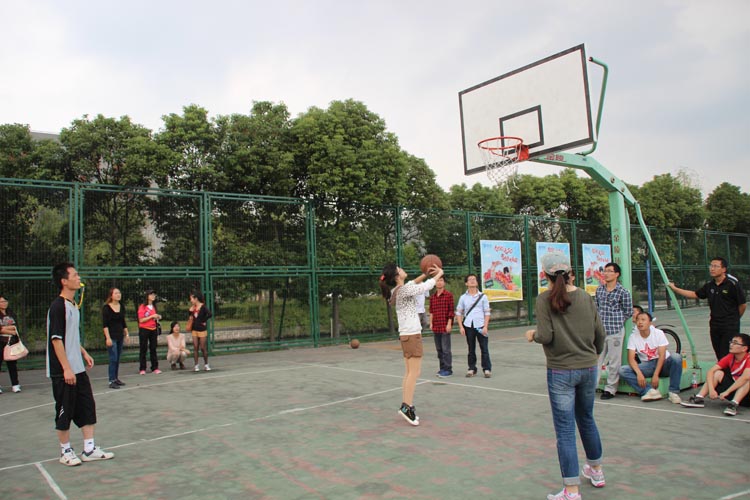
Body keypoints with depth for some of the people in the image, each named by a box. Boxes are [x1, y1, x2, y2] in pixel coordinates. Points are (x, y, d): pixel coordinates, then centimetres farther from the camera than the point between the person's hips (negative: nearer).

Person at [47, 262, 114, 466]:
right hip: (63, 371, -9)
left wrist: (84, 353, 20)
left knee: (87, 407, 9)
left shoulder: (73, 306, 12)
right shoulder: (58, 306, -15)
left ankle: (89, 449, 16)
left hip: (78, 369, 9)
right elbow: (56, 339, -19)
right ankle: (65, 451, 18)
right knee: (65, 411, 3)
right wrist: (66, 368, -21)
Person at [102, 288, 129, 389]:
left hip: (120, 336, 6)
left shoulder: (122, 306, 8)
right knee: (113, 359, -7)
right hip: (111, 336, -6)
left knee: (118, 359, 10)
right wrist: (108, 338, -17)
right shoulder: (106, 308, -9)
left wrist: (126, 334, 14)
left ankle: (116, 378, 20)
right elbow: (105, 324, -12)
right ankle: (111, 381, -2)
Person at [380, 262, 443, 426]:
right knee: (414, 372, -7)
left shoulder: (396, 290, 10)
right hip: (412, 334, -9)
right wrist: (439, 273, 8)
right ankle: (407, 406, -8)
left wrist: (425, 274, 15)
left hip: (405, 334, 9)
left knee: (409, 372, 11)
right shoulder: (405, 289, -15)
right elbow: (427, 286, -7)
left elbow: (412, 283, 26)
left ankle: (406, 405, 12)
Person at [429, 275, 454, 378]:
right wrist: (431, 323, 7)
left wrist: (449, 324, -11)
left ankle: (448, 369, 3)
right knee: (439, 349, 11)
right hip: (435, 327, 6)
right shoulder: (432, 297, 12)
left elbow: (451, 310, -6)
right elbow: (431, 311, 14)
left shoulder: (449, 295, -4)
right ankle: (442, 368, 20)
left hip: (445, 327, -6)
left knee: (446, 349, -5)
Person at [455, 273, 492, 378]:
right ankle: (472, 369, 17)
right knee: (471, 349, 8)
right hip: (468, 326, 1)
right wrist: (461, 327, -2)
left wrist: (485, 326, -5)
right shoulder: (463, 297, 6)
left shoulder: (482, 296, 5)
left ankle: (487, 369, 6)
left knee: (484, 348, -2)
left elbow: (487, 313, 4)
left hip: (480, 325, -1)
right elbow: (458, 313, 7)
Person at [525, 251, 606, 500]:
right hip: (588, 368, 5)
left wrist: (533, 335, 3)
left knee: (565, 429, 2)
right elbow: (600, 333, 4)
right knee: (587, 419, 24)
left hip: (561, 372, -5)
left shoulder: (545, 299, -13)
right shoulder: (585, 296, 0)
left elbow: (546, 337, -18)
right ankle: (596, 471, 42)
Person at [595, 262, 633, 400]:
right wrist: (600, 321, 9)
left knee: (614, 361, 3)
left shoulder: (623, 292, -5)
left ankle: (610, 389, 13)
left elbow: (628, 312, 3)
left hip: (615, 331, -4)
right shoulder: (599, 289, 9)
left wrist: (616, 322, 4)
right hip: (600, 330, 5)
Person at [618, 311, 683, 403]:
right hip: (646, 366, 1)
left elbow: (662, 356, -16)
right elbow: (631, 358, -12)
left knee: (676, 357, -33)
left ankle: (673, 392, -25)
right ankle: (651, 391, -31)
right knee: (622, 370, -22)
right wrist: (639, 373, -30)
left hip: (663, 364, -1)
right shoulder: (633, 337, -5)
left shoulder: (659, 333, -9)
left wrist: (655, 375, -26)